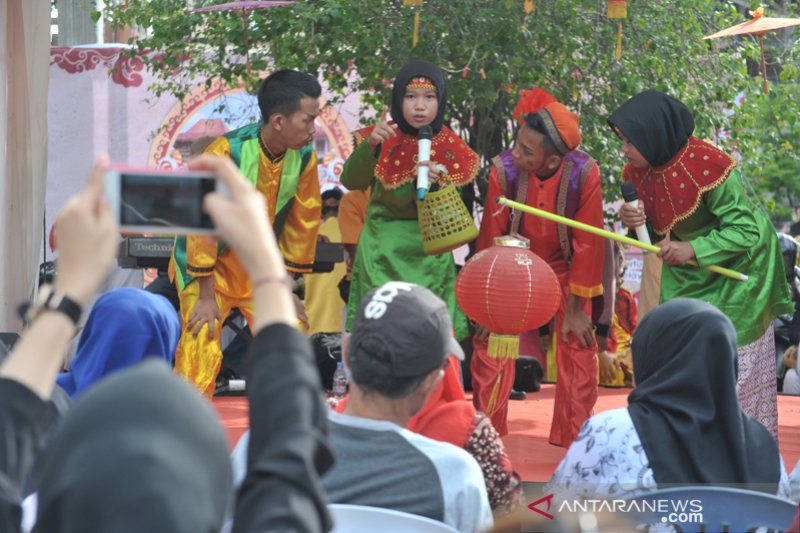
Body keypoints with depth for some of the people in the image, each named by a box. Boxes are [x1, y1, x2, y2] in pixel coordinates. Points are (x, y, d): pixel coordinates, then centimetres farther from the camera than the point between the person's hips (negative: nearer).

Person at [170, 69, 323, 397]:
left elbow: (303, 222, 2)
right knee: (201, 347, -17)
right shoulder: (226, 152, -26)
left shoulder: (304, 157, -10)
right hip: (211, 265, -5)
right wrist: (206, 296, -17)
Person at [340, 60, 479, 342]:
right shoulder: (386, 137, 0)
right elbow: (351, 181, -12)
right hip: (382, 252, 0)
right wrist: (370, 146, -29)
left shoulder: (450, 149, -1)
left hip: (427, 255, 0)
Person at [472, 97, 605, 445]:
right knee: (490, 349, -4)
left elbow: (588, 243, -17)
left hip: (564, 270, 0)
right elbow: (491, 238, -15)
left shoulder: (585, 174, -27)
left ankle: (574, 440, 12)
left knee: (579, 354, -4)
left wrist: (576, 309, -12)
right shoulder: (504, 171, -26)